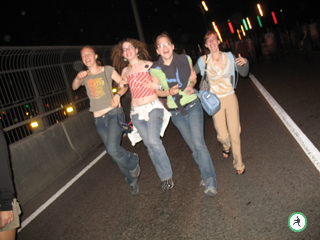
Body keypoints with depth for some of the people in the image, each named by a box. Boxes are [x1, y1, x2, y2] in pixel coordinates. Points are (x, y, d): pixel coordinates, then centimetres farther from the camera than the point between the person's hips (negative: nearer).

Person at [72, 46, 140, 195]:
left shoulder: (107, 70, 2)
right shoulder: (85, 76, 11)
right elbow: (74, 87, -5)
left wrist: (118, 95, -17)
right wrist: (78, 78, -25)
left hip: (114, 113, -4)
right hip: (99, 119, 4)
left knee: (112, 149, -22)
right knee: (113, 153, 8)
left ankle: (133, 162, 10)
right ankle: (132, 181, 27)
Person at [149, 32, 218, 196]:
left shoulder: (185, 59, -5)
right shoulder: (155, 69, -7)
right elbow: (157, 91, 5)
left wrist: (191, 86, -11)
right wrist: (169, 92, -15)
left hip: (192, 106, -1)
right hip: (176, 113, 1)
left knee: (198, 143, -14)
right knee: (193, 147, 9)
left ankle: (210, 183, -8)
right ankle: (206, 175, 31)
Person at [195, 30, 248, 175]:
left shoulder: (229, 57, -3)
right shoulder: (203, 61, -9)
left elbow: (244, 73, 7)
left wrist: (244, 63, -12)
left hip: (230, 98, 1)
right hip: (216, 101, -1)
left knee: (235, 133, -1)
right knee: (222, 135, -3)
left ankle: (239, 165, 18)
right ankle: (226, 147, 37)